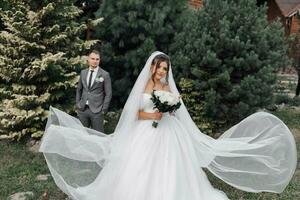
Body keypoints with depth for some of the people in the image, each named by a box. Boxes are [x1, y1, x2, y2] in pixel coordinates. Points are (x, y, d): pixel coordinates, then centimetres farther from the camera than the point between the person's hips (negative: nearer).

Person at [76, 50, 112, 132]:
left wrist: (104, 109, -7)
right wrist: (77, 103, 11)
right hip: (82, 110, 4)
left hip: (96, 111, -4)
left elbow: (108, 94, -3)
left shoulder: (105, 74, -4)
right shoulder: (83, 72, 9)